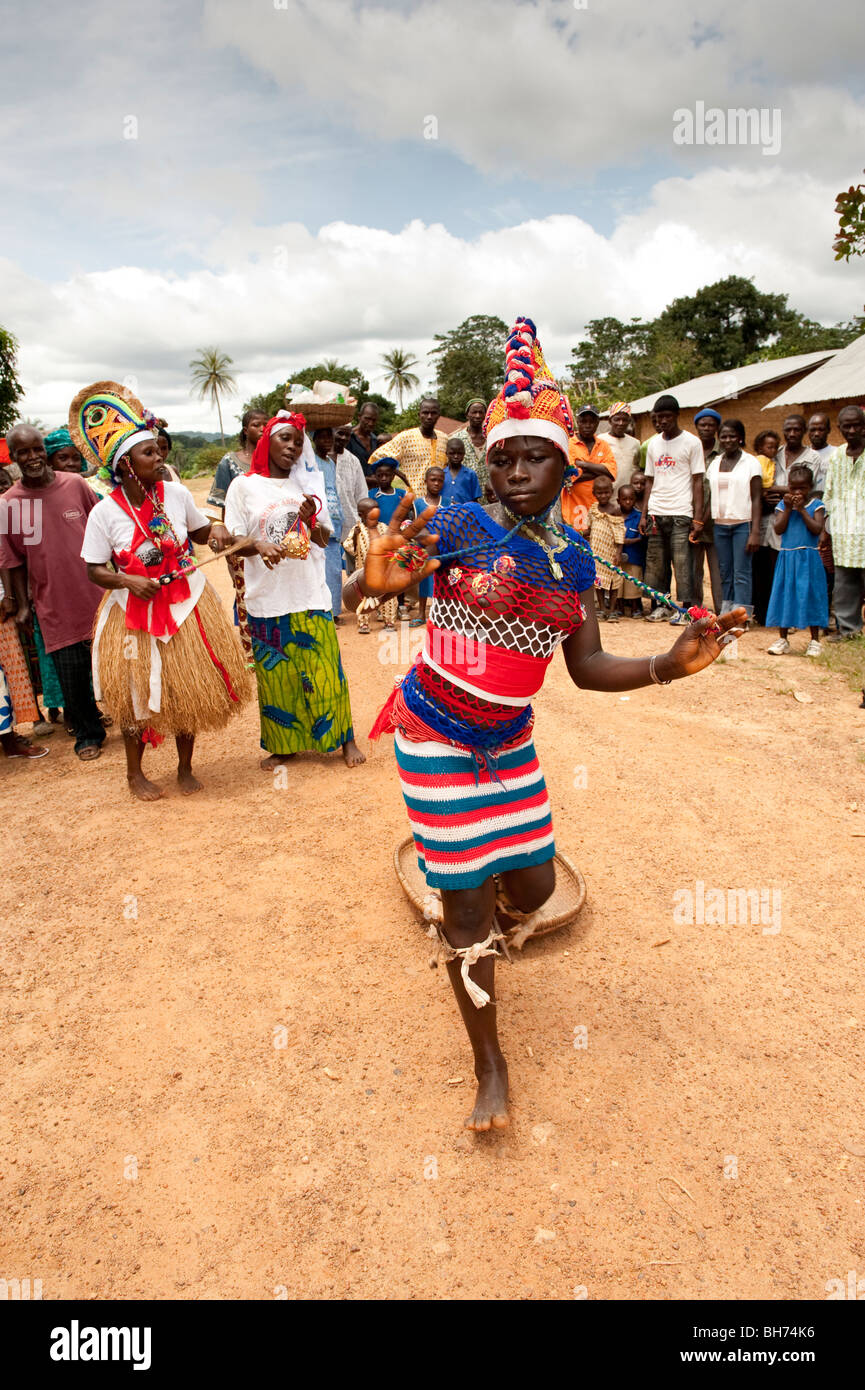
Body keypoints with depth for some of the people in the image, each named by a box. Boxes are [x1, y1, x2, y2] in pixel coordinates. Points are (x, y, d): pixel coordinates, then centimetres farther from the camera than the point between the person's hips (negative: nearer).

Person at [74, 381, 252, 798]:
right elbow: (95, 570, -7)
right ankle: (134, 773, 31)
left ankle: (185, 767, 31)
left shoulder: (177, 493, -5)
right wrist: (128, 581, -24)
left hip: (186, 603, 2)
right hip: (135, 611, -2)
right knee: (137, 694, 9)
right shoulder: (105, 512, -12)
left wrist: (215, 530, -10)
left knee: (189, 688, 10)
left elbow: (199, 532, 12)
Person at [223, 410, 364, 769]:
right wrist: (259, 546, -21)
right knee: (275, 674, 4)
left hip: (310, 593, 1)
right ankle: (284, 744, 19)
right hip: (266, 596, -1)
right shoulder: (245, 486, 3)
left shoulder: (308, 484, 11)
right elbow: (233, 540, 0)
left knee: (324, 669, 0)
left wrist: (311, 521, -9)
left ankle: (344, 738, 14)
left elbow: (326, 539, 12)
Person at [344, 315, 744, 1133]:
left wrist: (670, 665, -12)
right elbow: (354, 602, -19)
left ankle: (475, 951, 51)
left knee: (534, 887, 12)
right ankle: (490, 1070, 23)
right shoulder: (460, 528, -16)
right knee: (467, 904, 1)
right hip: (435, 735, -5)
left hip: (510, 741, 5)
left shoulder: (575, 560, 0)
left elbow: (588, 668, 3)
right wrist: (373, 579, -42)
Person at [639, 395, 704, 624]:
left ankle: (685, 607, 2)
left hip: (681, 513, -4)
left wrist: (697, 517, -8)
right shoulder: (653, 443, 15)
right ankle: (659, 604, 13)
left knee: (682, 561, -6)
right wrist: (644, 514, 9)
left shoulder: (691, 442, 2)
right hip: (656, 513, 4)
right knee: (655, 561, 3)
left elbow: (697, 481, -1)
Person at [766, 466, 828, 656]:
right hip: (787, 557, 2)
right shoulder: (783, 504, 7)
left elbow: (817, 529, -12)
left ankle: (814, 640, 10)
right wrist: (788, 508, -11)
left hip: (808, 558, -2)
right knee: (784, 595, 4)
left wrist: (802, 509, -13)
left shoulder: (816, 505, 1)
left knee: (810, 595, 1)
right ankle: (782, 639, 13)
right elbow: (779, 529, -4)